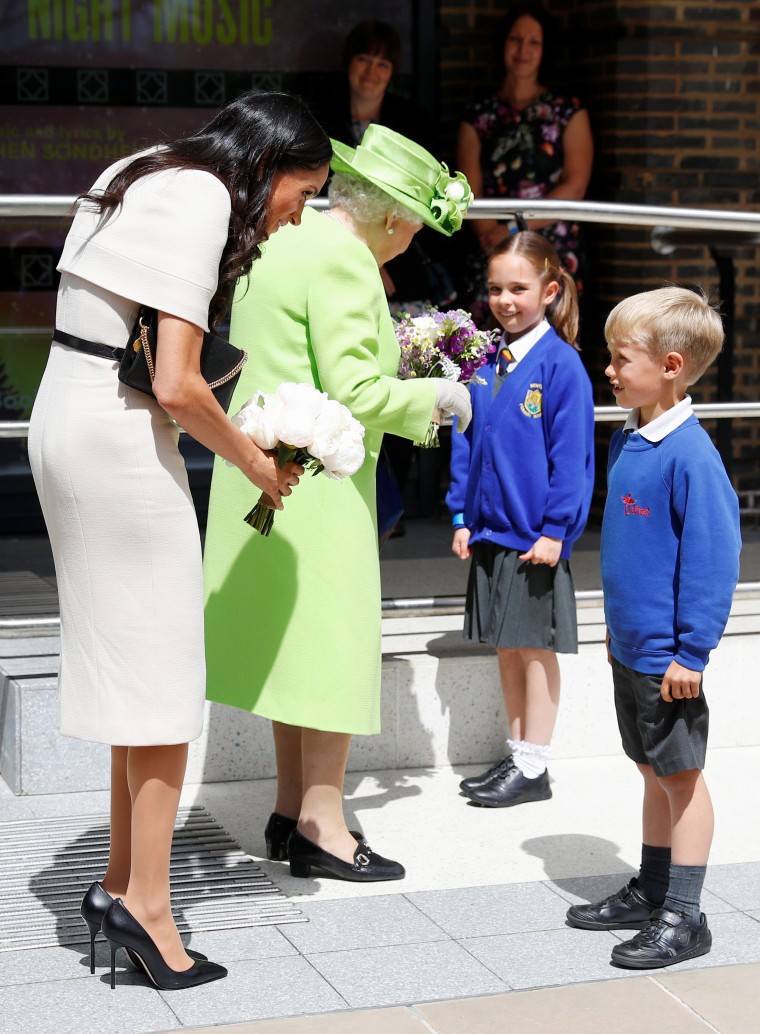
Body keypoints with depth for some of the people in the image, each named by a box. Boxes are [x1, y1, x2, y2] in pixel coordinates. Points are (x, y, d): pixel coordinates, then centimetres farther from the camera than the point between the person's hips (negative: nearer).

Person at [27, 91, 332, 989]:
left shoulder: (138, 175, 16)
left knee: (132, 659, 14)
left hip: (63, 418, 10)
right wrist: (253, 461, -6)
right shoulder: (203, 199, -13)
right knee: (160, 668, -3)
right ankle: (144, 904, 2)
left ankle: (121, 881, 20)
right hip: (118, 436, -10)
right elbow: (176, 385, -20)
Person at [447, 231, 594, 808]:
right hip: (489, 532, 6)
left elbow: (571, 452, -12)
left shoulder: (561, 363, -10)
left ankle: (533, 768, 12)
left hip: (536, 536, -6)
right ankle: (518, 756, 24)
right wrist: (462, 516, 9)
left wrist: (555, 528, -15)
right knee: (507, 646, 13)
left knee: (536, 646, 3)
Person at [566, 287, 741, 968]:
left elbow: (713, 555, -20)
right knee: (654, 773, 18)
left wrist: (691, 651, -20)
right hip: (630, 648, 8)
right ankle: (650, 893, 29)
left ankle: (683, 919, 11)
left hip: (667, 657, -8)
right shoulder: (628, 440, 8)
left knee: (681, 778, 2)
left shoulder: (689, 452, -20)